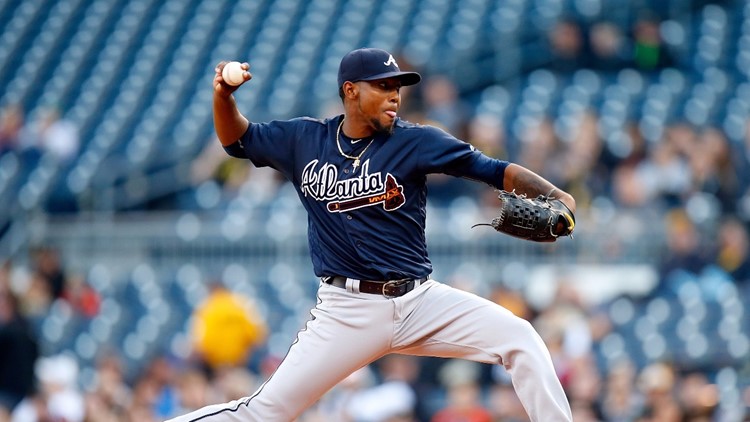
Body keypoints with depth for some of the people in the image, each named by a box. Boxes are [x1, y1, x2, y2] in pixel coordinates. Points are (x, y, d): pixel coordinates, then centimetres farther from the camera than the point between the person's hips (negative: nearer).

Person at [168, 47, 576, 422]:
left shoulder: (415, 142, -4)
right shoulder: (304, 141, 3)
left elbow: (494, 170, -10)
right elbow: (237, 139, 16)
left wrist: (556, 198, -25)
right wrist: (224, 96, -4)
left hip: (421, 301, 1)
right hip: (346, 312, -1)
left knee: (521, 339, -16)